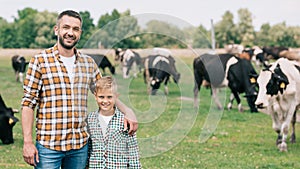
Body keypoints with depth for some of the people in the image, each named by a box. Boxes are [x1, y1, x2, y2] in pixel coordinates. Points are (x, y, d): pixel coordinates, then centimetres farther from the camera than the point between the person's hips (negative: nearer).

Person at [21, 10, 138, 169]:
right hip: (48, 144, -4)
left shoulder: (89, 63, 10)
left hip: (80, 144, 4)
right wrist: (27, 142, -10)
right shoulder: (40, 61, -3)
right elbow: (28, 103, -5)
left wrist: (127, 111, 3)